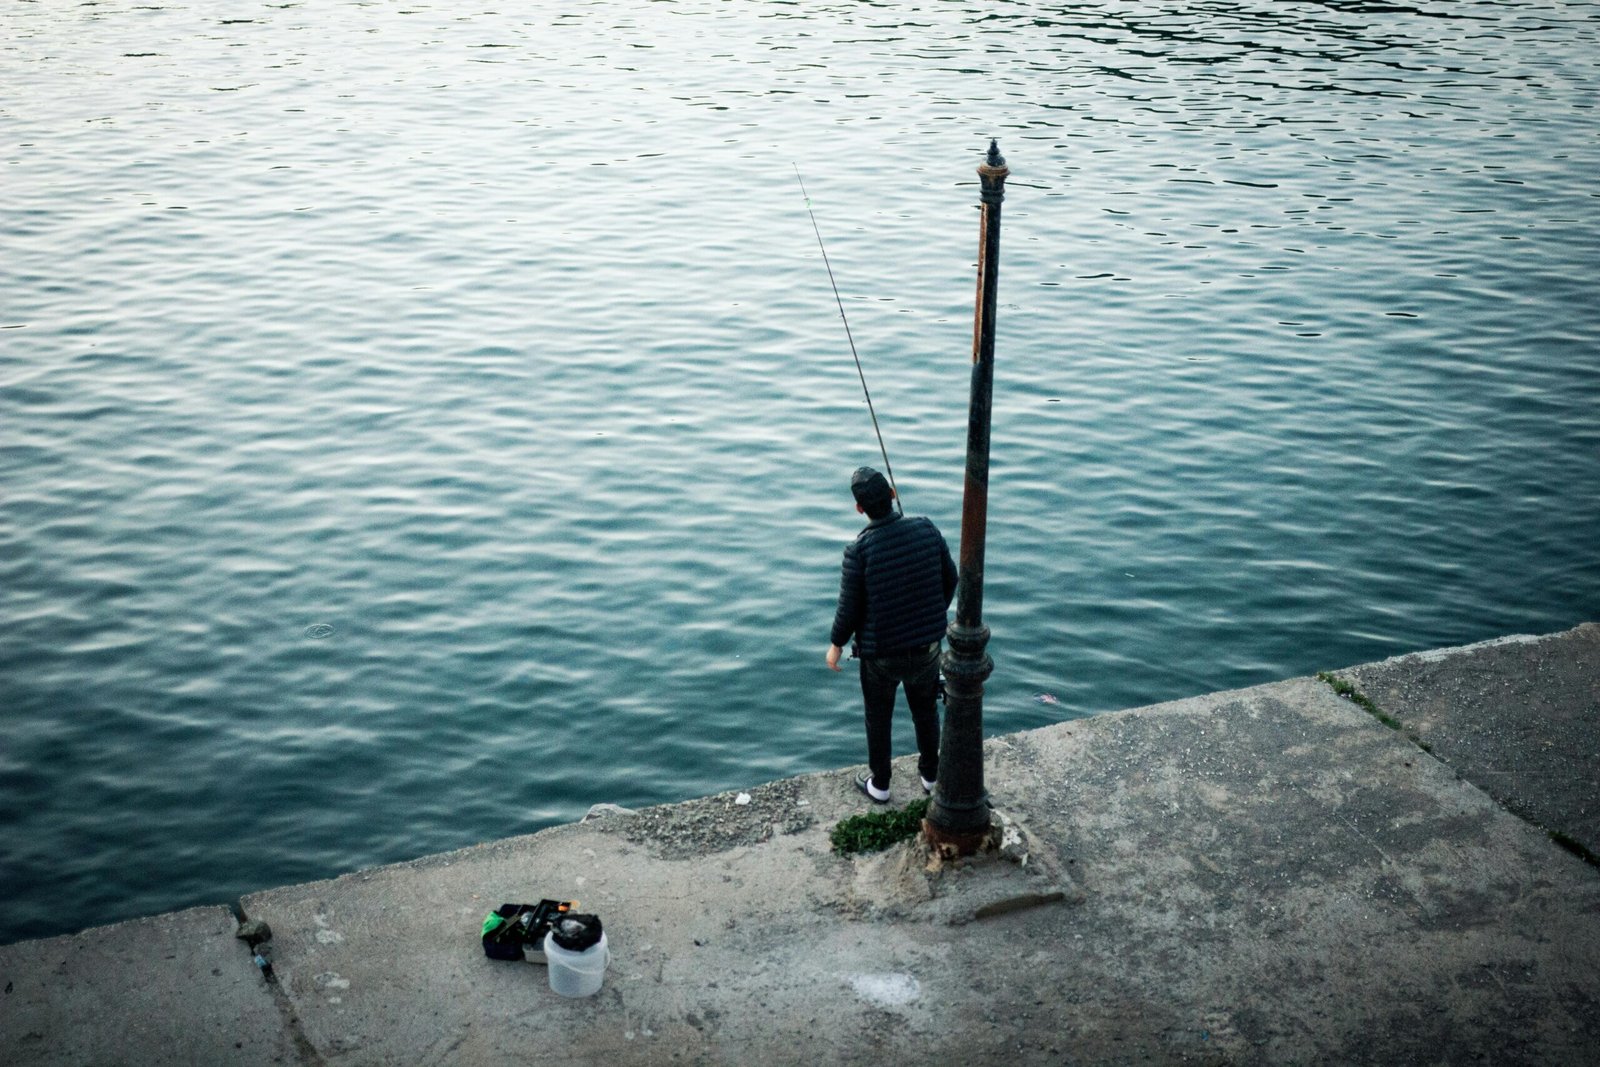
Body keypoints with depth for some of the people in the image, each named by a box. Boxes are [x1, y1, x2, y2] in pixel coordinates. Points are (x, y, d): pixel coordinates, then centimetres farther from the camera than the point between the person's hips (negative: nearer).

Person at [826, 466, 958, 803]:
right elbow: (949, 579, -2)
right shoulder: (926, 529, -16)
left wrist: (835, 645, 2)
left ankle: (879, 785, 38)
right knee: (925, 709, 27)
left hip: (881, 652, -3)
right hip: (926, 645, 3)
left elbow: (849, 608, -17)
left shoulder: (858, 550, -26)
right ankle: (930, 774, 45)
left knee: (878, 718, 21)